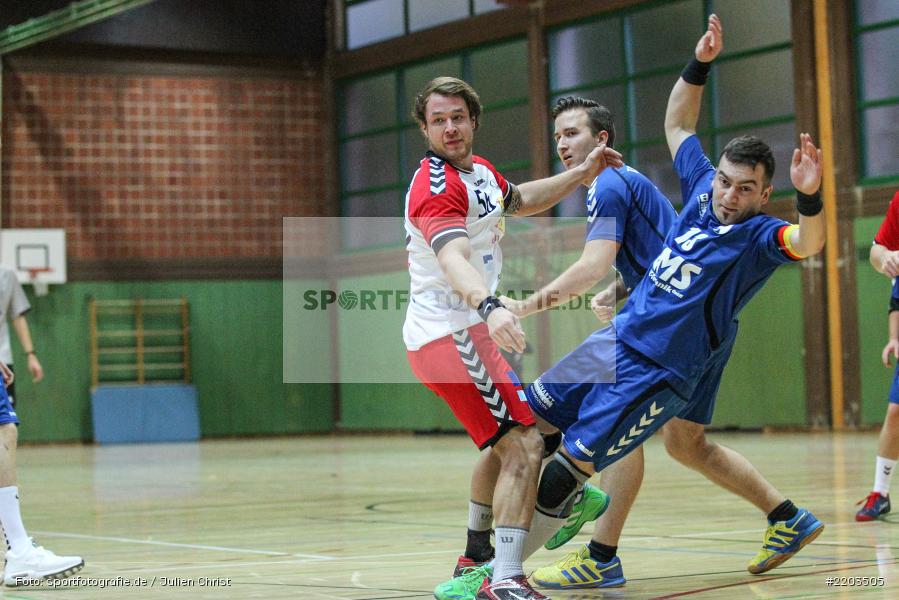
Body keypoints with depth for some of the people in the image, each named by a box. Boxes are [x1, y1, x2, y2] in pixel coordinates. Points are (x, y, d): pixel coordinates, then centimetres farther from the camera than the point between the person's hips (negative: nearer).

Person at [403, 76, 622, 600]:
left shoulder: (478, 170, 10)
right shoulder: (437, 187, -20)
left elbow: (521, 200, 32)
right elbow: (454, 259, -39)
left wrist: (583, 173, 25)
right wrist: (491, 306, -57)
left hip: (470, 329, 11)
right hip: (450, 335, -11)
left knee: (504, 442, 27)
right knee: (525, 448, -20)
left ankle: (477, 556, 42)